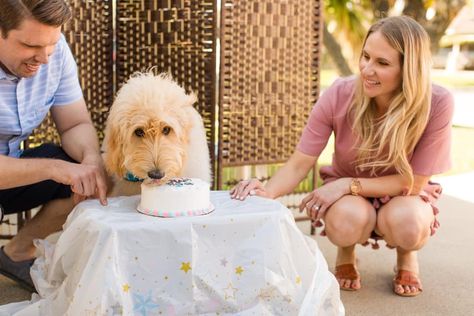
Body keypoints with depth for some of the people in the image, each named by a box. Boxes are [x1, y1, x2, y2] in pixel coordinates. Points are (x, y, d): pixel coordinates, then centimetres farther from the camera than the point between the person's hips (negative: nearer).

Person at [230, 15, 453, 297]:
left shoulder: (437, 104, -28)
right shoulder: (339, 95, -24)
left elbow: (414, 182, -20)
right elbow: (299, 164, -20)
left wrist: (349, 184, -29)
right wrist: (267, 192, -41)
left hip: (404, 196, 0)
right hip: (347, 196, 0)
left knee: (406, 223, -35)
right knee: (347, 221, -34)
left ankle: (407, 255, 4)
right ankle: (347, 253, 5)